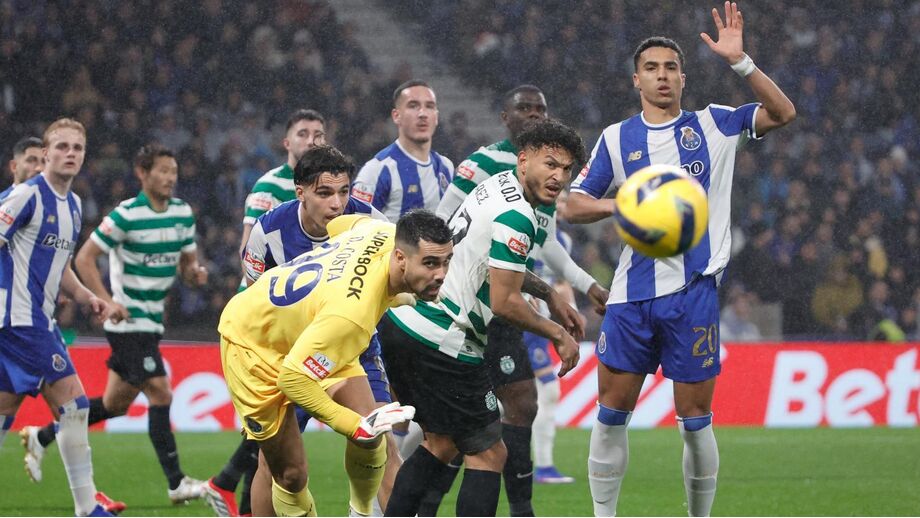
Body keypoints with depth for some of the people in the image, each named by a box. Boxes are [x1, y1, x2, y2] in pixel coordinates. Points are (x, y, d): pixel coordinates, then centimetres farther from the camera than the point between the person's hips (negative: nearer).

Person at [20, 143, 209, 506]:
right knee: (160, 393, -15)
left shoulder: (183, 214, 7)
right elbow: (84, 259, -11)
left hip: (152, 321, 8)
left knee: (116, 404, 14)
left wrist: (195, 273, -8)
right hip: (128, 322, -8)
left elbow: (187, 263, 16)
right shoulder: (126, 216, -14)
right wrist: (107, 302, -19)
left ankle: (41, 437, 30)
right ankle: (176, 483, -12)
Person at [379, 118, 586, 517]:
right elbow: (504, 303, -17)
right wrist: (559, 335, -3)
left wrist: (549, 294, 33)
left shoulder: (496, 185, 14)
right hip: (441, 344, -10)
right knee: (487, 454, -3)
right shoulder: (516, 217, -18)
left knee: (441, 443, 23)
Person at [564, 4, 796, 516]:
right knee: (612, 411, 3)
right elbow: (573, 205, 9)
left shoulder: (712, 125, 5)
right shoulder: (616, 138, 9)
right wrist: (620, 206, -12)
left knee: (695, 419, 1)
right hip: (632, 294, 2)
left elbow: (783, 113, -5)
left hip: (693, 291, -2)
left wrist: (740, 62, -17)